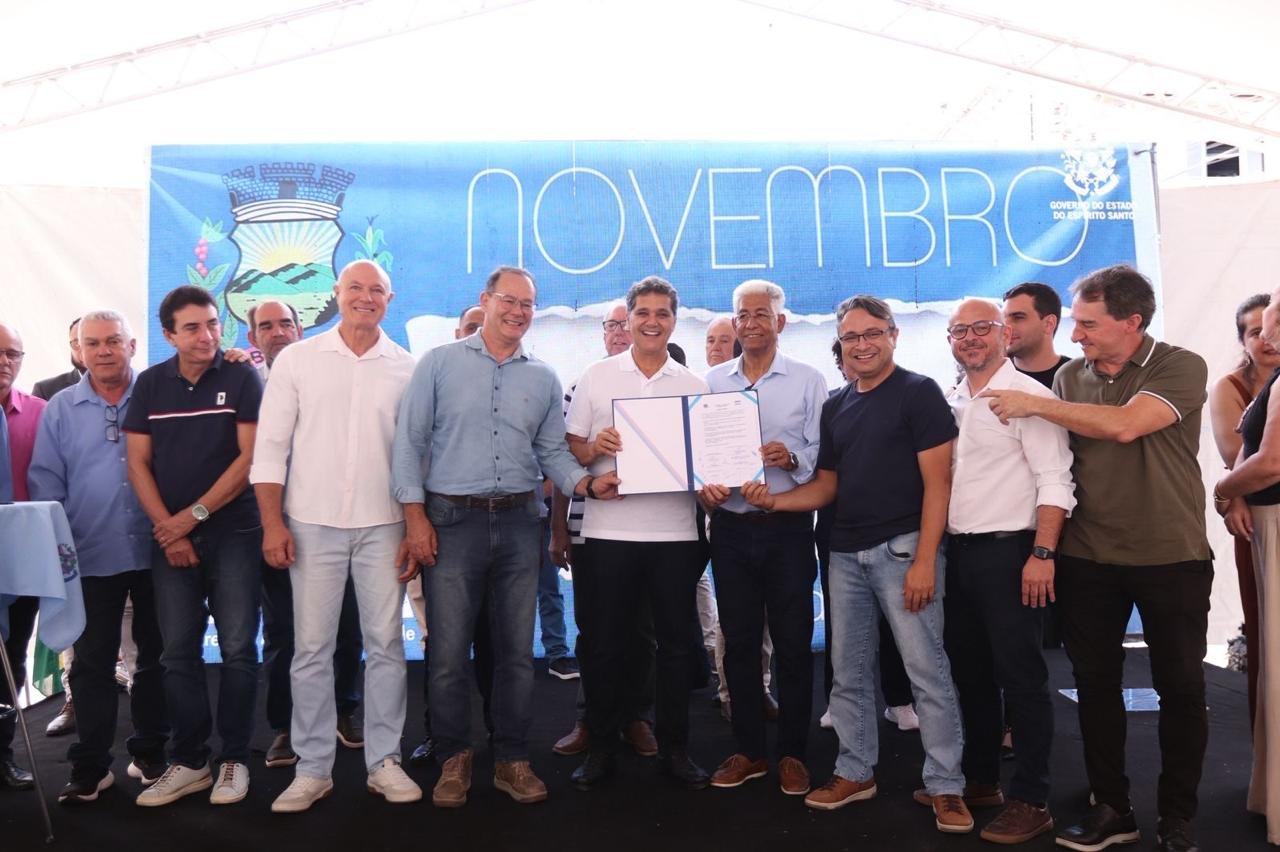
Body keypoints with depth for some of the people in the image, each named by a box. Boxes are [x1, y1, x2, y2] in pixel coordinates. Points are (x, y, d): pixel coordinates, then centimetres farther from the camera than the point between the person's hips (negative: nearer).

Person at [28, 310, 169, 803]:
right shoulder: (59, 409, 4)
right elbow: (45, 483, 5)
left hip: (154, 552, 0)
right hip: (91, 558, 1)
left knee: (155, 657, 10)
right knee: (93, 663, 9)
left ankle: (150, 754, 25)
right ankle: (90, 766, 20)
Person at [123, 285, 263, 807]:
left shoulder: (241, 379, -1)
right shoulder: (150, 384, 8)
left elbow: (249, 456, -7)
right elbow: (138, 462, 6)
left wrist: (195, 513, -10)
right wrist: (167, 528, -4)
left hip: (233, 532, -3)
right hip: (170, 537, 3)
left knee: (237, 649, 0)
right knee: (178, 652, 6)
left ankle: (234, 759, 12)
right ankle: (187, 762, 17)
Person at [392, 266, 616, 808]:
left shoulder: (544, 379, 10)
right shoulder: (440, 363, 1)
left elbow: (552, 452, 10)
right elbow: (410, 443, -2)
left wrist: (588, 483, -8)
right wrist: (415, 515, -7)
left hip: (519, 522, 3)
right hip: (452, 520, -3)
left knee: (517, 649, 9)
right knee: (448, 651, 3)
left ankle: (512, 759, 23)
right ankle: (453, 759, 22)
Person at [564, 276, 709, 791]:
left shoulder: (694, 384, 10)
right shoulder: (597, 377, 6)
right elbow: (570, 449, 6)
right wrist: (595, 449, -16)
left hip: (675, 531, 1)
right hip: (609, 530, -1)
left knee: (677, 644, 8)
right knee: (603, 645, 6)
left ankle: (674, 749, 23)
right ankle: (602, 748, 21)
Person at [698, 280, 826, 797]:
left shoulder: (808, 381, 1)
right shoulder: (713, 381, 10)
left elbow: (823, 454, -3)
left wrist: (791, 458, -22)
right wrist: (702, 483, -10)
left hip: (787, 526, -2)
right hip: (730, 526, 3)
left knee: (793, 644, 5)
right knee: (738, 643, 10)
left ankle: (792, 753, 20)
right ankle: (748, 750, 24)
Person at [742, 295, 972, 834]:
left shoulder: (918, 392, -4)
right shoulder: (835, 406, 14)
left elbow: (937, 481, -10)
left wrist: (924, 560, -17)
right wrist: (773, 501, -2)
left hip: (902, 547, -6)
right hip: (846, 554, 6)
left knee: (926, 668, -3)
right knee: (849, 671, 12)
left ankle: (945, 786, 10)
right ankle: (855, 772, 26)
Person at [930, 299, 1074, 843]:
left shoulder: (1028, 394, -9)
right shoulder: (950, 401, 12)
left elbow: (1055, 481, -14)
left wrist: (1042, 554, -20)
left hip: (1007, 550, -7)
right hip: (958, 551, 7)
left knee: (1020, 676, 0)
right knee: (969, 671, 15)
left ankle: (1030, 800, 13)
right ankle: (980, 779, 30)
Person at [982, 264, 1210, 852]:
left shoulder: (1181, 368, -7)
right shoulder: (1069, 377, 5)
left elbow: (1124, 426, -24)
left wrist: (1034, 405, -18)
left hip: (1171, 558, -3)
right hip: (1088, 559, 3)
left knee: (1180, 688, 7)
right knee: (1095, 685, 8)